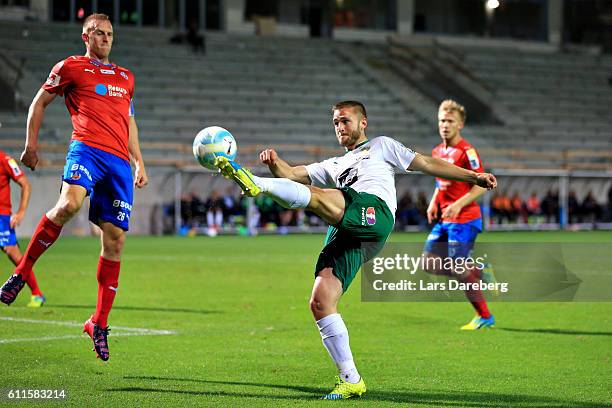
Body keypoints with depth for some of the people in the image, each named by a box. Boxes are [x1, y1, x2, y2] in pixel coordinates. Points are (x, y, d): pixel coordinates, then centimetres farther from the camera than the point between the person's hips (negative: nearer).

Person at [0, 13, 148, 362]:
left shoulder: (126, 77, 26)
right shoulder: (70, 68, 11)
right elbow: (40, 102, 17)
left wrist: (139, 163, 25)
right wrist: (31, 144, 8)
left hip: (120, 162, 5)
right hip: (86, 148, -5)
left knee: (115, 238, -3)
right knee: (70, 203, -35)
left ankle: (100, 323, 4)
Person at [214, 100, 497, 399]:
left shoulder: (380, 146, 29)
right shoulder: (333, 166, 40)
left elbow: (426, 164, 26)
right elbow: (292, 174, 27)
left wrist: (472, 176, 20)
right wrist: (275, 162, 5)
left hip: (374, 210, -5)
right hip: (343, 235, 6)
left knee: (312, 194, -30)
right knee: (320, 303, -10)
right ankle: (351, 381, -6)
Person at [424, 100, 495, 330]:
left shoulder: (466, 151, -13)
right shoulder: (437, 152, 12)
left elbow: (482, 185, -16)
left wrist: (458, 205, -24)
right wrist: (434, 203, 8)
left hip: (464, 219, -8)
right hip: (443, 220, 8)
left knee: (458, 270, -8)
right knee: (430, 263, 4)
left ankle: (484, 317, 5)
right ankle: (478, 272, 20)